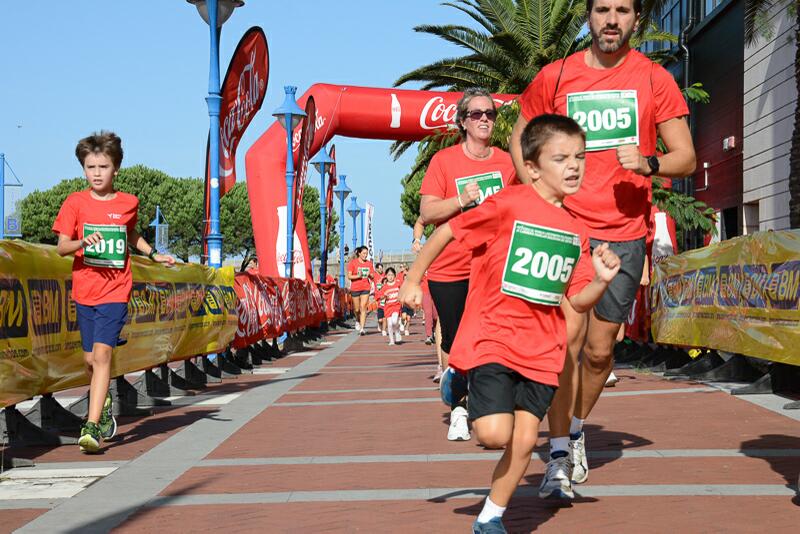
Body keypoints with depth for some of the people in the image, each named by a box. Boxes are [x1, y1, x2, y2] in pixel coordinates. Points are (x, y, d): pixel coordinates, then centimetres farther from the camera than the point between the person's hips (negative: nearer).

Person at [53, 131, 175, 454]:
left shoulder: (128, 203, 3)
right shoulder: (75, 202, 0)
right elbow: (61, 247, -5)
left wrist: (153, 254, 13)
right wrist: (82, 243, -25)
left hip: (115, 291, -2)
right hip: (84, 290, 2)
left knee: (102, 354, -15)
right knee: (91, 358, 10)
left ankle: (92, 426, -18)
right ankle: (104, 405, 39)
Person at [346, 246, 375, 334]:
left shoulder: (369, 263, 7)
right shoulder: (353, 262, -3)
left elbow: (373, 276, 13)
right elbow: (349, 276, -6)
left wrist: (370, 275, -10)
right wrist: (358, 276, -21)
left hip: (366, 288, 1)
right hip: (355, 288, -1)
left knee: (363, 308, -10)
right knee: (357, 309, 8)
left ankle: (362, 328, -11)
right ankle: (358, 321, 40)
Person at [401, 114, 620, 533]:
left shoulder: (576, 232, 6)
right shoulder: (508, 205, -11)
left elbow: (578, 300, 7)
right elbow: (446, 231, -2)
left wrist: (601, 280, -13)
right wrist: (413, 280, 2)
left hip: (541, 351, 5)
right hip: (491, 338, -5)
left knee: (524, 440, 4)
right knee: (495, 435, -15)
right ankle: (460, 386, 19)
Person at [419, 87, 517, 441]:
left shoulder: (507, 162, 4)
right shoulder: (443, 160, -3)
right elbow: (426, 214, -7)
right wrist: (461, 200, -21)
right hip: (449, 269, -1)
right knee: (454, 343, 8)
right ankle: (458, 411, 24)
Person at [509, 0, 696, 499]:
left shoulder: (655, 79, 2)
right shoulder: (555, 76, 2)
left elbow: (686, 158, 3)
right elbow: (519, 139, 15)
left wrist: (648, 163, -19)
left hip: (625, 235, 1)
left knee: (600, 349, 8)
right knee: (566, 336, -13)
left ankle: (576, 429, 32)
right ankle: (559, 453, -5)